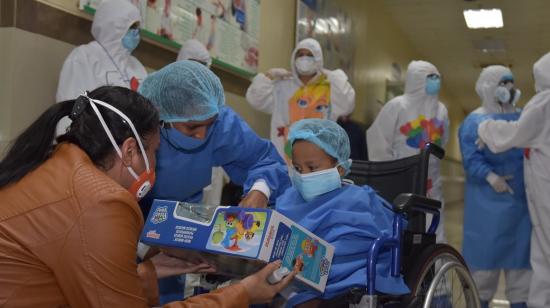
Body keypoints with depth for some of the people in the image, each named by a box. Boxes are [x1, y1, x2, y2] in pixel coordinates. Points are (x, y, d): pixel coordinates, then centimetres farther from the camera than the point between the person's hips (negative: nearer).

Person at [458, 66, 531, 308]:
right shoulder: (474, 121, -3)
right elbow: (471, 158, -13)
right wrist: (490, 177, -27)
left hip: (522, 197, 5)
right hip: (489, 201, -5)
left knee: (522, 250, 6)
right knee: (486, 249, -1)